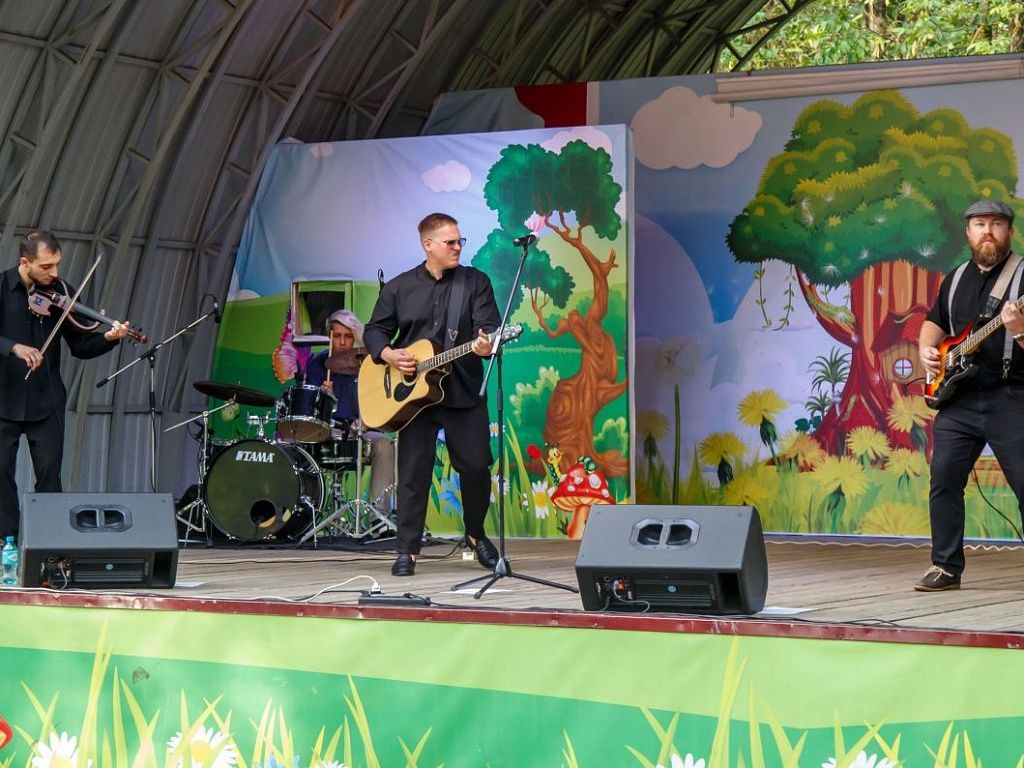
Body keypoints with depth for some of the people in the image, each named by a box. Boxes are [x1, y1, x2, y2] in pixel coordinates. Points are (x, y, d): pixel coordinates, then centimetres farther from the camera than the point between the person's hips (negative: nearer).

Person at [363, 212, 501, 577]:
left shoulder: (475, 282, 4)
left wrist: (484, 345, -29)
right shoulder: (399, 288, 7)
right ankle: (407, 550, 5)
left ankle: (475, 533, 24)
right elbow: (374, 330, 13)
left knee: (476, 466, 0)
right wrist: (389, 355, -7)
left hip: (464, 393, 0)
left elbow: (489, 326, -7)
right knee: (413, 472, 0)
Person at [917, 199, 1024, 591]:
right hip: (957, 400, 6)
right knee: (943, 481, 2)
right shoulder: (956, 278, 16)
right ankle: (946, 567, 11)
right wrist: (926, 349, 9)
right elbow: (935, 322, 29)